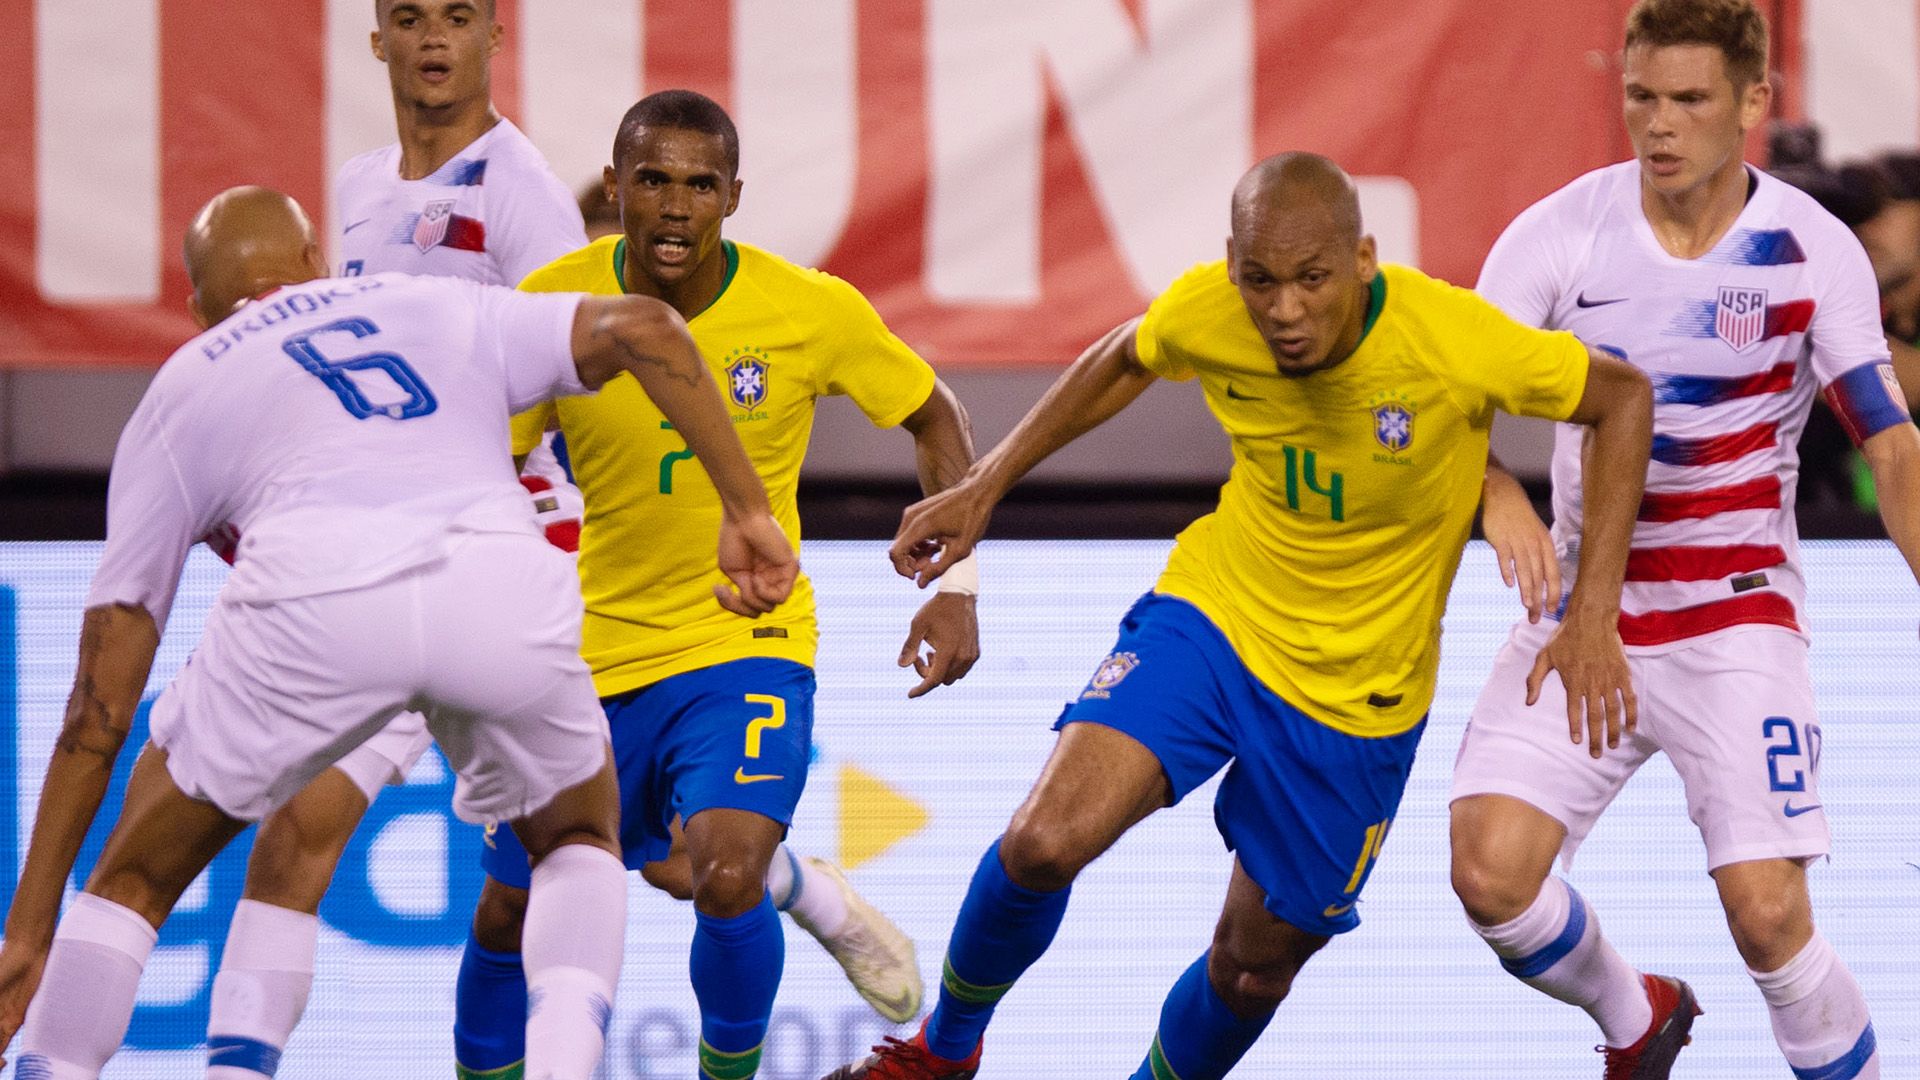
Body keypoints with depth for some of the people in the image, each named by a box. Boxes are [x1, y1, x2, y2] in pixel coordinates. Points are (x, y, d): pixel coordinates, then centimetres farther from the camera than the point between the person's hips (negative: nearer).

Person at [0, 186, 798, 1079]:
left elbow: (102, 703, 29)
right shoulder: (447, 311, 36)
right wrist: (747, 511, 17)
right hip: (508, 585, 1)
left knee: (136, 879, 23)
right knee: (579, 838, 29)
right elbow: (641, 326, 16)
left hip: (312, 598, -1)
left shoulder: (180, 388, 31)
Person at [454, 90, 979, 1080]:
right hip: (592, 654, 2)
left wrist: (956, 587, -3)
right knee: (509, 915, 8)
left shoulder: (812, 312, -14)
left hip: (747, 646, -2)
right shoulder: (554, 305, -12)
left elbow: (934, 419, 3)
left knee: (725, 878, -25)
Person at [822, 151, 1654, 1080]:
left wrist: (1591, 614, -19)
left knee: (1253, 969, 8)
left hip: (1360, 697, -1)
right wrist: (982, 488, 7)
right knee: (1045, 843, -20)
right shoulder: (1204, 313, -17)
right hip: (1212, 614, 1)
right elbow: (1124, 361, 8)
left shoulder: (1453, 342, -27)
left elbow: (1624, 395, -13)